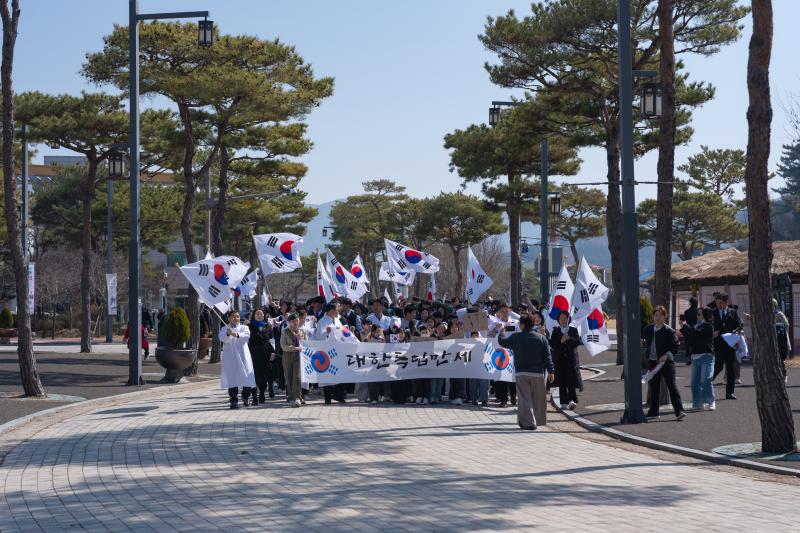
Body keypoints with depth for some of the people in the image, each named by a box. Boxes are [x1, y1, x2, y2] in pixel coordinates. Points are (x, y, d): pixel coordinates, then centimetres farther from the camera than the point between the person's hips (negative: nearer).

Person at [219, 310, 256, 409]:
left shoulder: (244, 327, 12)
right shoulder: (225, 329, 11)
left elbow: (246, 335, -10)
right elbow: (221, 338, -9)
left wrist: (237, 335, -30)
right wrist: (227, 334, -32)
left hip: (242, 356, 1)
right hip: (230, 356, -1)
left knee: (246, 376, -1)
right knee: (232, 378, -7)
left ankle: (245, 397, 22)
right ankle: (233, 400, -4)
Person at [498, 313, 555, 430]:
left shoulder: (516, 337, -3)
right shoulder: (542, 338, 2)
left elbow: (502, 342, 13)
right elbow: (547, 357, -1)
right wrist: (551, 371, 1)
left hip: (521, 373, -2)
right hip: (537, 373, 2)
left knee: (525, 398, -1)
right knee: (537, 399, 13)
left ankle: (529, 422, -11)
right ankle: (538, 421, 20)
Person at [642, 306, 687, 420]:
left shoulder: (669, 331, -7)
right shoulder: (648, 329, 9)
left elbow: (675, 346, -10)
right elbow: (646, 343, 19)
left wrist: (667, 355, -22)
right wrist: (642, 342, -3)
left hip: (666, 362, -5)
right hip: (652, 362, 5)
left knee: (671, 386, -9)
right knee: (654, 387, 12)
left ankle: (679, 411, -10)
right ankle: (653, 412, 21)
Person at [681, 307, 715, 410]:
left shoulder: (708, 326, -4)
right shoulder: (696, 325, 18)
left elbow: (697, 333, -19)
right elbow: (689, 339, 17)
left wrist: (685, 326, -10)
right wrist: (683, 328, 4)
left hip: (706, 356, -7)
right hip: (695, 357, 7)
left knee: (706, 380, -11)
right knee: (695, 381, 6)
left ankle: (710, 402, -7)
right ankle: (698, 403, 11)